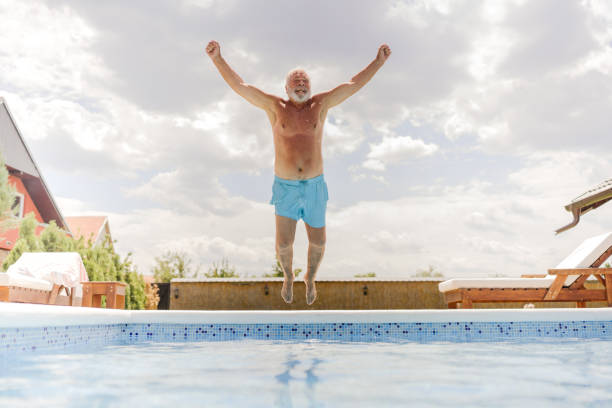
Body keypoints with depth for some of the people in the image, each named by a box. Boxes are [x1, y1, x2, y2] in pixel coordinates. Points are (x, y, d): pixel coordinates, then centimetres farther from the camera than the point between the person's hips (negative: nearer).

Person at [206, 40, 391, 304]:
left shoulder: (320, 104, 0)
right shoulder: (275, 107, -3)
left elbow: (354, 85, 2)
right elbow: (239, 86, -6)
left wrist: (379, 61, -2)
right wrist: (217, 58, -15)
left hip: (314, 187, 1)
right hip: (285, 188, -1)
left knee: (318, 242, 11)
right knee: (284, 244, -1)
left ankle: (310, 278, 44)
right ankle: (288, 277, 35)